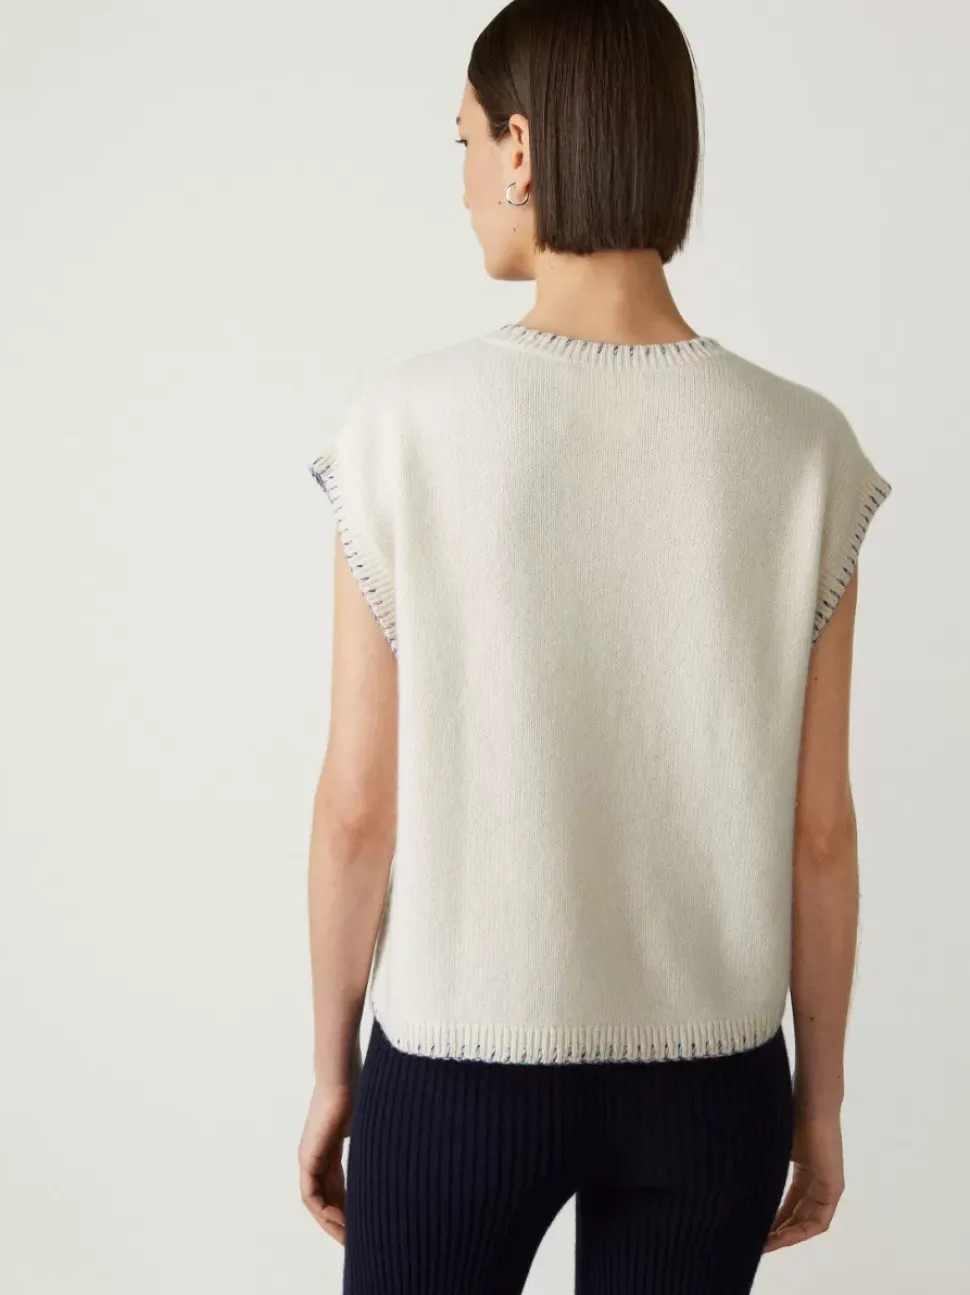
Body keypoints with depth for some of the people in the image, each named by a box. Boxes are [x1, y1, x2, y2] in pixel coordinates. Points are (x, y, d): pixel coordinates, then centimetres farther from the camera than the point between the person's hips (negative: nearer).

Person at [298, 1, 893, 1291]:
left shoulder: (408, 424, -13)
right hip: (708, 1078, 2)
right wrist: (820, 1095, 9)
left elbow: (359, 806, -9)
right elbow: (818, 830, -4)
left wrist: (332, 1067, 5)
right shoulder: (803, 448, -8)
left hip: (457, 1067, -1)